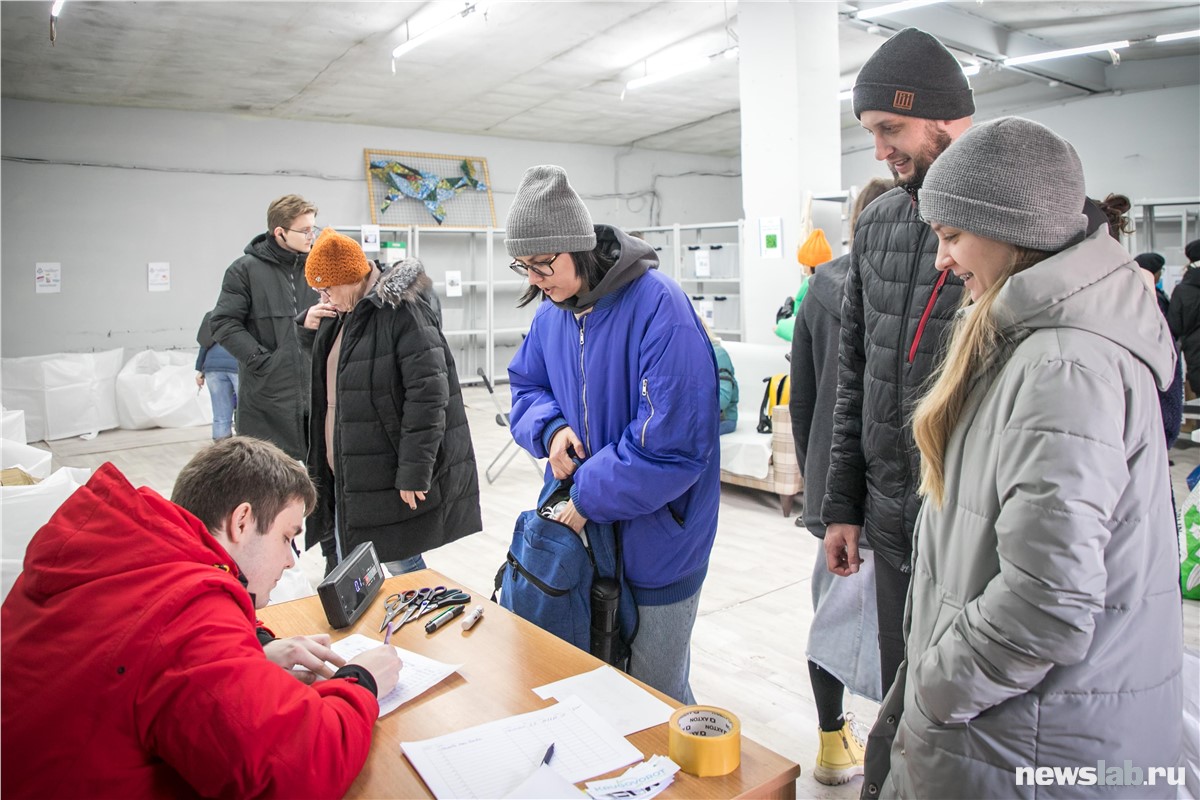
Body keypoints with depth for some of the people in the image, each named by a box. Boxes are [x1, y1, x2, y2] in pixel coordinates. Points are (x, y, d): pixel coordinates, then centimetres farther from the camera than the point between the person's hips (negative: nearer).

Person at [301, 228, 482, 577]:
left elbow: (427, 393, -22)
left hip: (389, 479, -9)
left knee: (400, 565, 0)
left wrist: (414, 472, -23)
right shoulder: (340, 317, 14)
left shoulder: (403, 311, -15)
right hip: (345, 475, 9)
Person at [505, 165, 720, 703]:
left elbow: (671, 443, -26)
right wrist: (551, 428, -9)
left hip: (653, 536, -7)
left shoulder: (658, 306, -22)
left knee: (656, 692, 9)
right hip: (582, 524, 7)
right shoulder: (551, 313, 3)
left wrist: (587, 498, -19)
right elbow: (526, 387, 14)